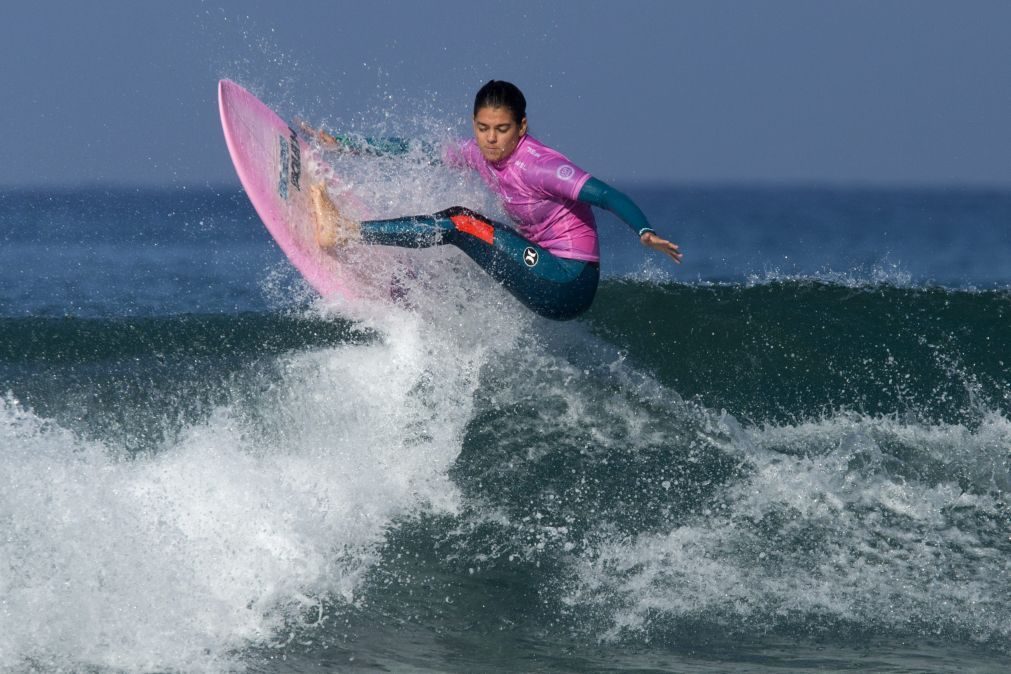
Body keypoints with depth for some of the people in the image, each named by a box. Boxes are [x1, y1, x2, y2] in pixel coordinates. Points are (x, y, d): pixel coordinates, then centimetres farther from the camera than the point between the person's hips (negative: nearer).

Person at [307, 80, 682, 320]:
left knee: (461, 224, -14)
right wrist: (347, 146, 13)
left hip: (572, 284, -8)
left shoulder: (537, 166, -21)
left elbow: (606, 195, -30)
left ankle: (345, 233, -13)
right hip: (545, 276, 8)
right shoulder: (478, 154, 2)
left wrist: (645, 233, -48)